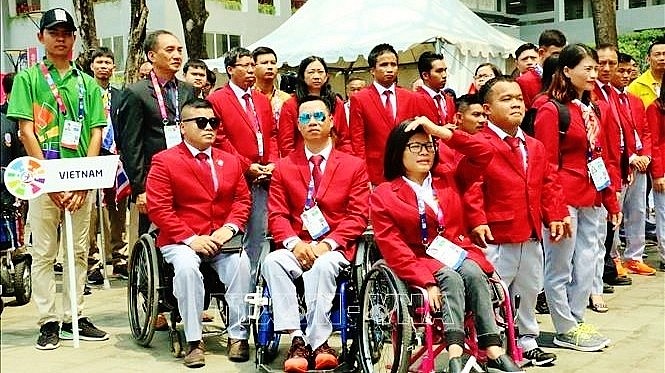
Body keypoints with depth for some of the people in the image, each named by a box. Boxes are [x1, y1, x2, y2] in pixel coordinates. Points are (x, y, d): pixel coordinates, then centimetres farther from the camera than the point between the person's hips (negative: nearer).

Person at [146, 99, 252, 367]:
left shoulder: (230, 161, 15)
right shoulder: (164, 161, -1)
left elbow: (242, 200, 13)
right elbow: (158, 208, -9)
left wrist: (229, 228, -8)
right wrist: (190, 239, -18)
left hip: (221, 238, 3)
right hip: (180, 240, -3)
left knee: (241, 263, -27)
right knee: (186, 266, -35)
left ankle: (238, 336, -16)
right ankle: (194, 341, -24)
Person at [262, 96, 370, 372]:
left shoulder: (353, 166, 11)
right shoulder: (284, 167, 15)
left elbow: (358, 216, 1)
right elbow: (277, 214, 6)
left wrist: (328, 244, -15)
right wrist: (294, 243, -14)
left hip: (335, 248, -2)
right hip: (296, 248, 2)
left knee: (323, 265, -37)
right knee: (272, 261, -32)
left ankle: (317, 341, -28)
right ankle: (297, 339, -32)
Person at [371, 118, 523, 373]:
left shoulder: (449, 184, 18)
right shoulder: (383, 196, 3)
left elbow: (484, 154, 10)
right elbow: (393, 249, -7)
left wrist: (442, 132, 2)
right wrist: (427, 281, -21)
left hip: (457, 254, 4)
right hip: (421, 263, -3)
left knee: (473, 273, -29)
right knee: (451, 279, -33)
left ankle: (493, 351, -36)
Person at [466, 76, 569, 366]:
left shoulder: (535, 147, 12)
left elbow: (549, 184, 16)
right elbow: (471, 187, -18)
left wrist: (555, 215, 8)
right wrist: (477, 221, -24)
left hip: (531, 236, 8)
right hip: (497, 237, -7)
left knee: (529, 290, 18)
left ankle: (527, 341, 33)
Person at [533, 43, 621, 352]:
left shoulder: (592, 110, 14)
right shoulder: (550, 110, -9)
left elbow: (600, 158, 18)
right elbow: (546, 165, -13)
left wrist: (611, 201, 17)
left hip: (590, 201, 8)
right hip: (564, 199, -8)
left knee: (585, 266, 13)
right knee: (560, 267, 3)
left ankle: (577, 320, 26)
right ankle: (565, 329, 13)